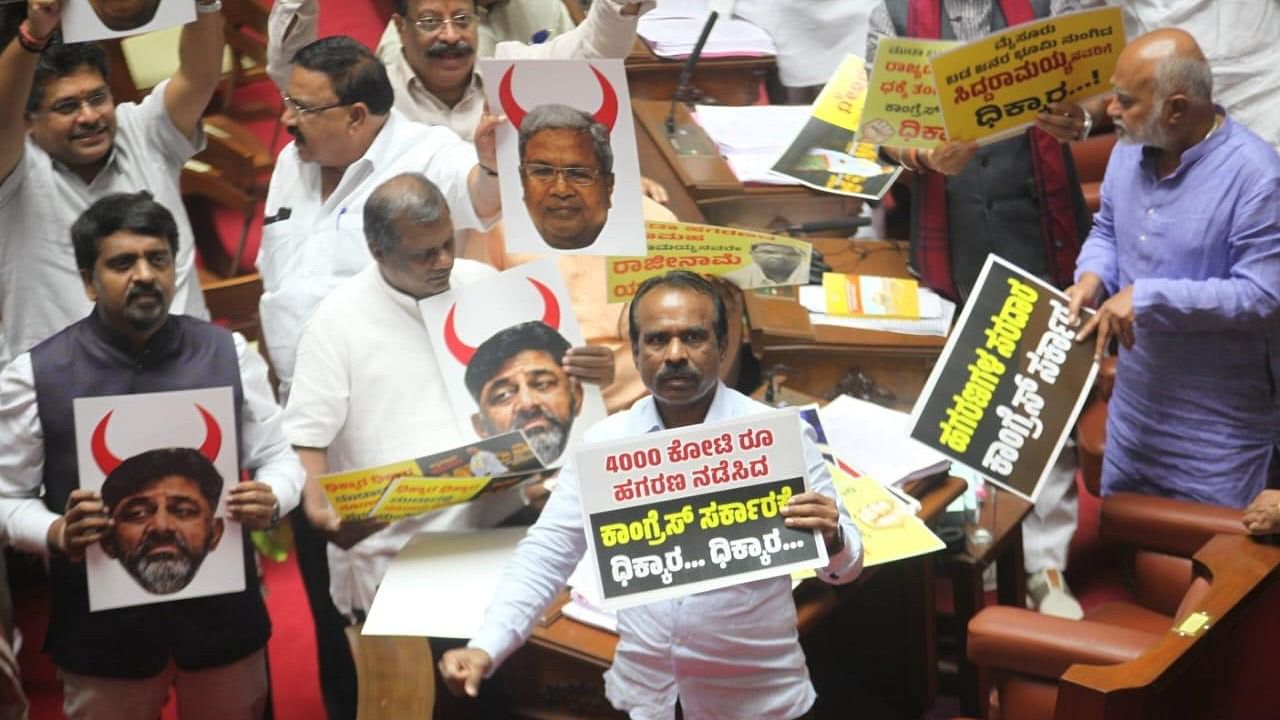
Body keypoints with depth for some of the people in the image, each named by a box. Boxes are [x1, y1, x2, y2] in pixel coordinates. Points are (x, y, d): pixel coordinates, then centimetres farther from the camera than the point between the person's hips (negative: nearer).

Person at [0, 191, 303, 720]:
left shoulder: (228, 354, -1)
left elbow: (278, 456, 7)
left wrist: (271, 501, -15)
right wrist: (56, 534, -21)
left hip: (223, 614, 2)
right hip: (104, 628, -1)